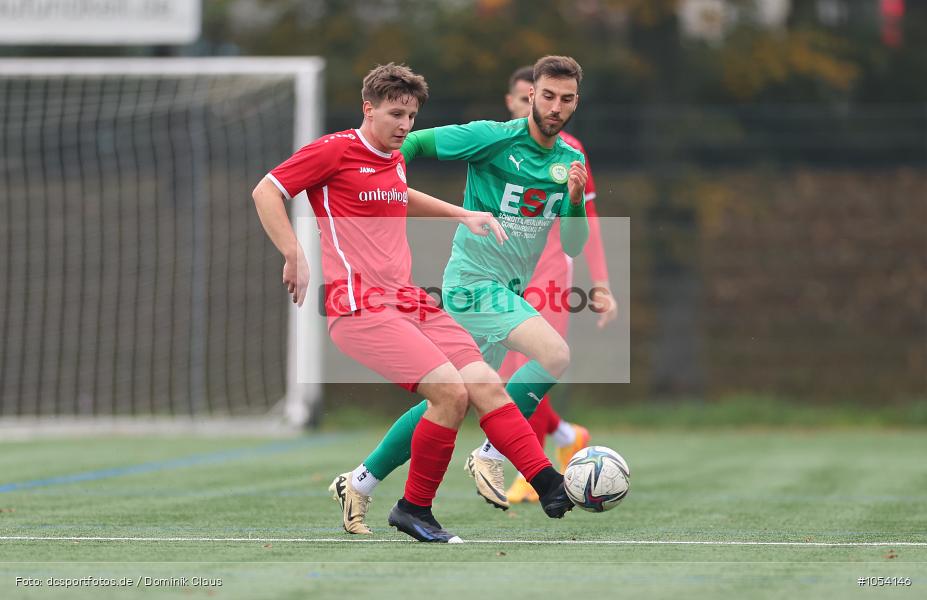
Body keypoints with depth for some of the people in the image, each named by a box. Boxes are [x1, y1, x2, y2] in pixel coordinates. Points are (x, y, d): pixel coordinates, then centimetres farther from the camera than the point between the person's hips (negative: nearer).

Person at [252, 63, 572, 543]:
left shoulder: (394, 159, 18)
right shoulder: (334, 150, -5)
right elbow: (266, 192, -5)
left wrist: (462, 215, 34)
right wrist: (295, 256, -14)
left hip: (410, 303, 8)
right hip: (360, 306, -8)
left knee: (487, 385, -5)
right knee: (450, 391, -20)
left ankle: (553, 488, -7)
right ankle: (414, 508, -5)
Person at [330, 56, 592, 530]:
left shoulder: (570, 161, 7)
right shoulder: (494, 138, -11)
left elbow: (572, 248, 6)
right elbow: (413, 142, -4)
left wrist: (576, 199, -11)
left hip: (508, 292, 7)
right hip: (473, 281, -7)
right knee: (555, 354, -26)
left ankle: (361, 481, 24)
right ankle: (490, 456, -14)